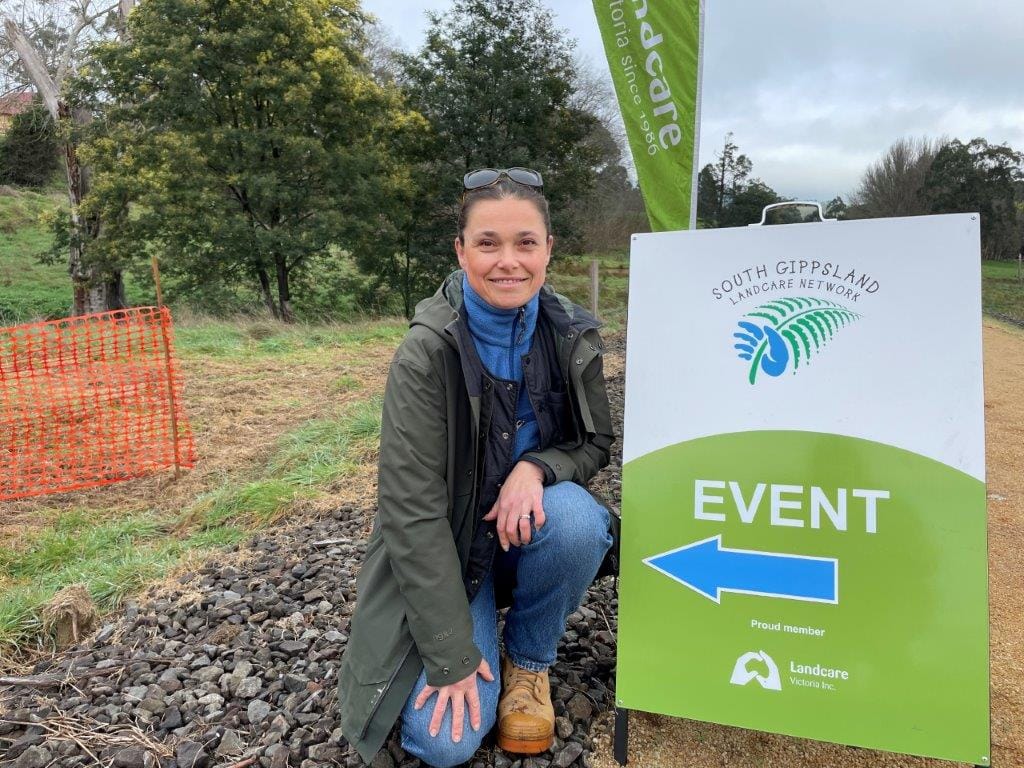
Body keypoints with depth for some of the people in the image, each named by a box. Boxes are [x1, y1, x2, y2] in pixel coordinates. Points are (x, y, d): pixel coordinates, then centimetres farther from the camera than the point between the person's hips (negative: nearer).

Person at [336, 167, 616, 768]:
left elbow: (596, 444, 1)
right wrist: (452, 656, -21)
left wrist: (536, 467, -23)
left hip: (530, 531, 3)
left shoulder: (573, 337, -10)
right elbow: (412, 511, -21)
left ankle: (529, 661, -2)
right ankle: (484, 642, 17)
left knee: (576, 518, -32)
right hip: (446, 553, -3)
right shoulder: (427, 353, -22)